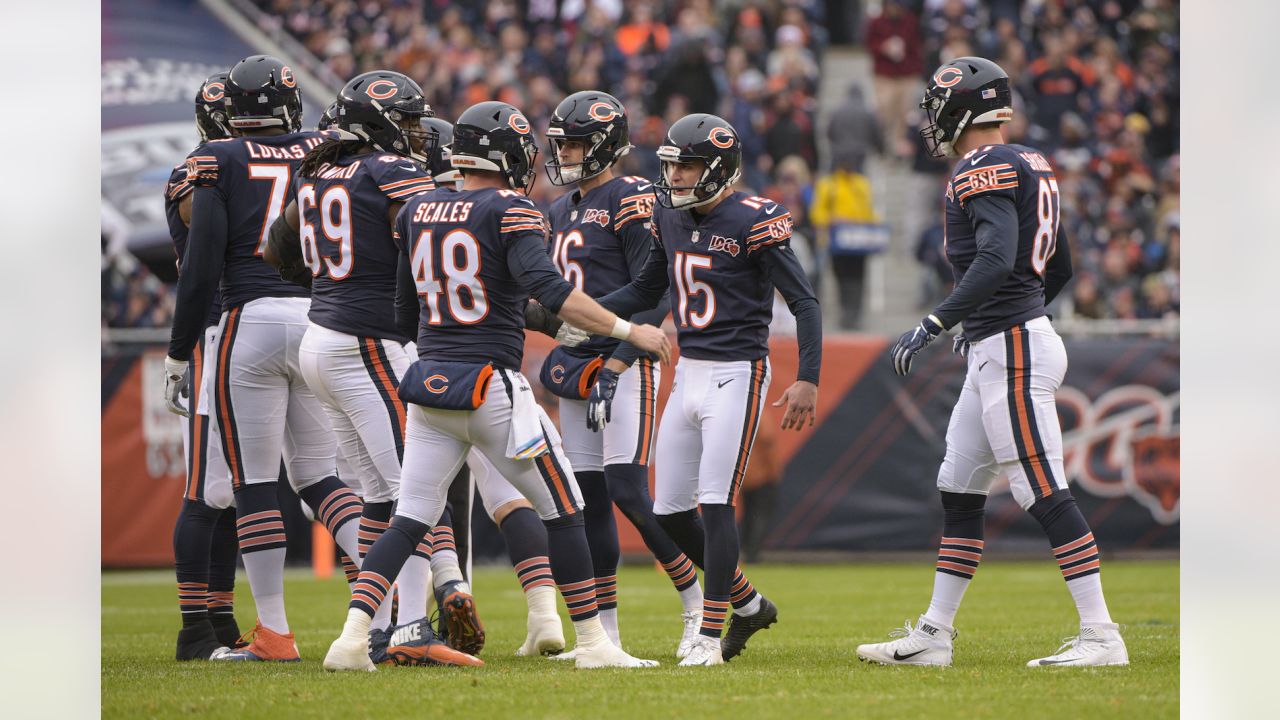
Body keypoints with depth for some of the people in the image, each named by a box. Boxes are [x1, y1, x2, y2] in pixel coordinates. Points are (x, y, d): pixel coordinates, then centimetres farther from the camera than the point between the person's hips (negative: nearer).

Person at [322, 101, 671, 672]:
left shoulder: (417, 212, 10)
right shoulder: (509, 211, -8)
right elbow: (548, 288, -22)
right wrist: (627, 330, -19)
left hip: (429, 384, 5)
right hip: (492, 388, -5)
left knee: (409, 522, 7)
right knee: (564, 511, 8)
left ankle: (353, 635, -10)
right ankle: (592, 642, 11)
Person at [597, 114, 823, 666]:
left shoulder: (753, 221, -14)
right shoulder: (670, 216, 8)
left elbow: (803, 301, -13)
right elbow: (645, 291, 19)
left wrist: (808, 380, -21)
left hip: (736, 375, -8)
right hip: (688, 373, 8)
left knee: (716, 504, -12)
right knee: (670, 511, 8)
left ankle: (710, 636, -7)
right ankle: (748, 604, 25)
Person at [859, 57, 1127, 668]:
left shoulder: (983, 171, -14)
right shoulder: (1030, 166, 16)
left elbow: (996, 261, -28)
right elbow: (1060, 268, 21)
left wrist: (935, 324, -30)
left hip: (1013, 353, -10)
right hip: (994, 354, 10)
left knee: (1044, 492, -9)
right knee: (958, 491, 12)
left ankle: (1100, 635, -9)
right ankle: (933, 636, 15)